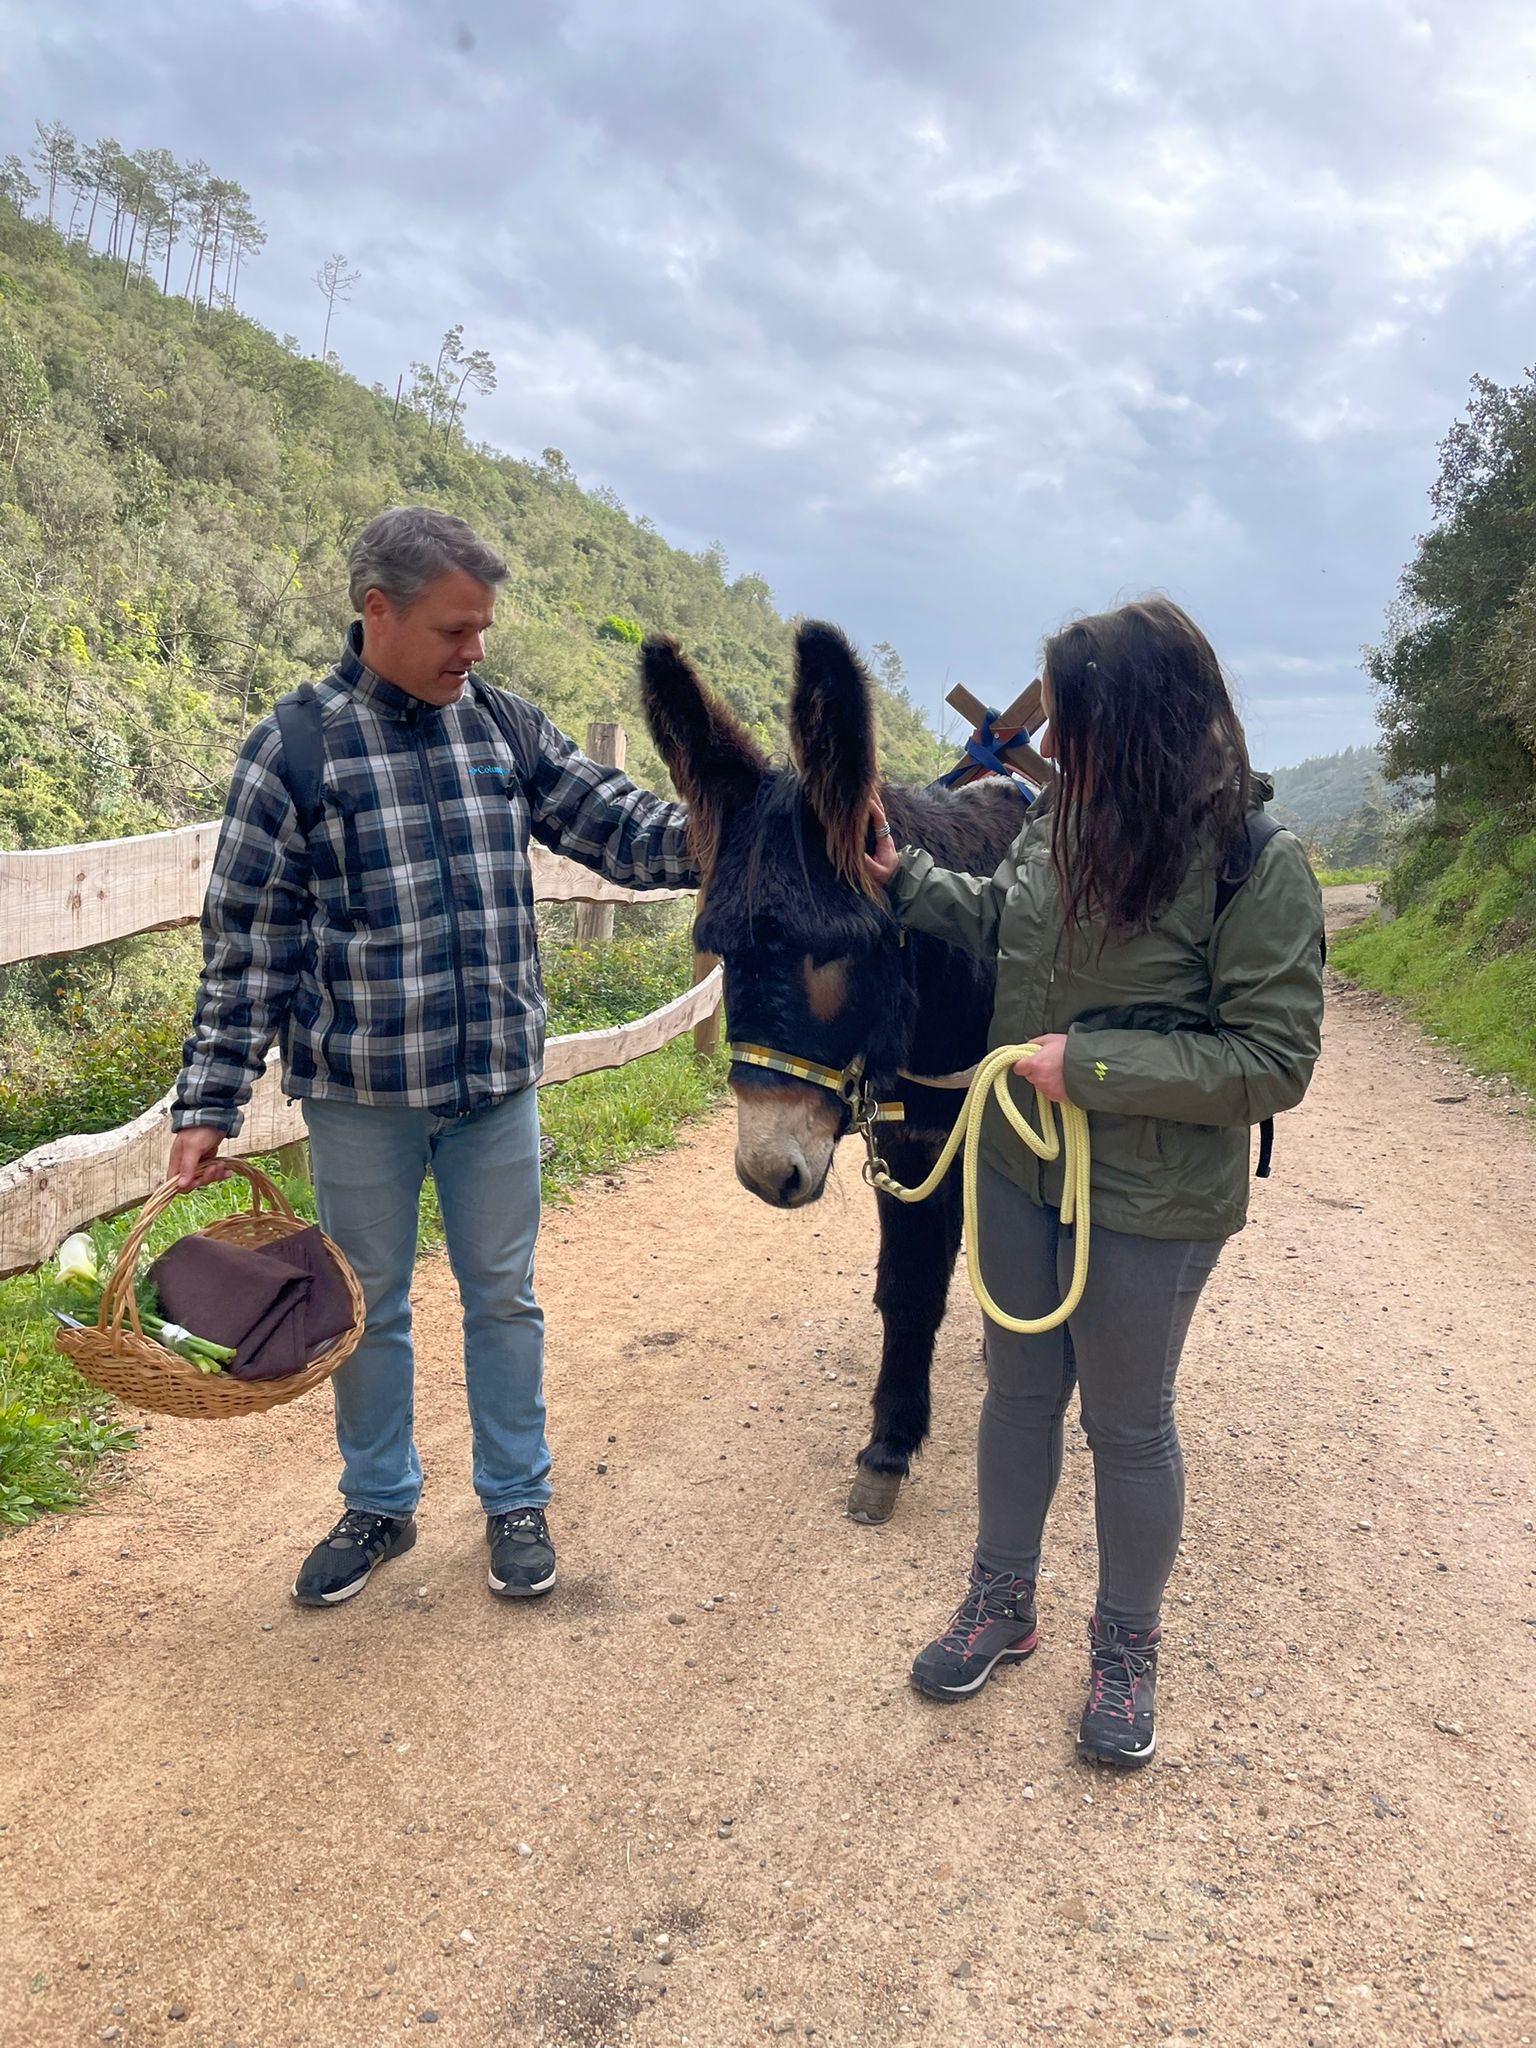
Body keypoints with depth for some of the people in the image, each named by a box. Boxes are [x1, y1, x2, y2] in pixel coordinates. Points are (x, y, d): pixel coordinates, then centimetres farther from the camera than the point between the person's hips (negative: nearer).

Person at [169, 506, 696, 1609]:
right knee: (368, 1303, 15)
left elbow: (620, 826, 1)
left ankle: (518, 1500, 34)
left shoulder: (509, 728, 1)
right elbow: (245, 942, -6)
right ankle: (379, 1504, 37)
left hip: (499, 1079, 2)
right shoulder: (295, 747, -8)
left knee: (503, 1295, 14)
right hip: (359, 1089, -2)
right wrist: (209, 1105, -8)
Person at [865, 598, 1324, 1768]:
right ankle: (1003, 1604, 42)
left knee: (1127, 1425, 12)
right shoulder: (1054, 825, -3)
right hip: (1019, 1171, 6)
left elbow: (1274, 1062, -21)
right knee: (1019, 1389, 20)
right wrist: (903, 876, 4)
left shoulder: (1257, 868, -21)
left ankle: (1127, 1648, 38)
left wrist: (1096, 1067, -25)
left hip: (1150, 1207, -5)